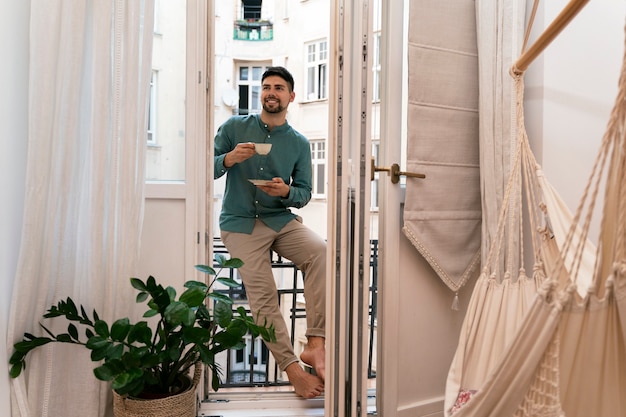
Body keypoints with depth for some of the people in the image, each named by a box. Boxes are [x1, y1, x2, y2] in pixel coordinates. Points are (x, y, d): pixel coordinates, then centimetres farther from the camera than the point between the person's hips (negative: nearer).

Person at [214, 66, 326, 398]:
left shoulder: (299, 143, 8)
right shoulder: (234, 127, 6)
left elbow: (304, 193, 8)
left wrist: (286, 191, -14)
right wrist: (229, 159, -17)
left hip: (281, 220, 2)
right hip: (239, 222, -1)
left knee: (319, 251, -29)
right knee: (262, 294, -20)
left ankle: (315, 345, -27)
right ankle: (293, 369, -12)